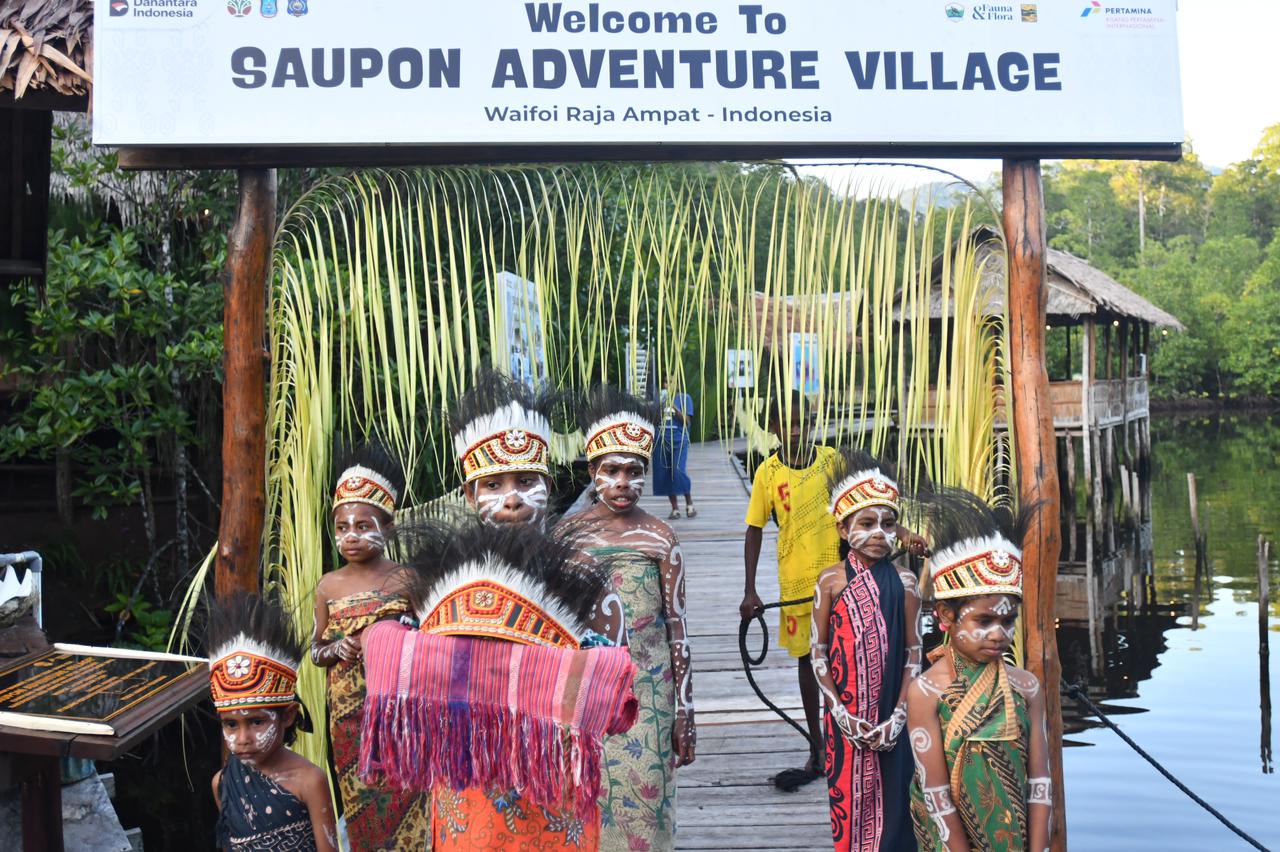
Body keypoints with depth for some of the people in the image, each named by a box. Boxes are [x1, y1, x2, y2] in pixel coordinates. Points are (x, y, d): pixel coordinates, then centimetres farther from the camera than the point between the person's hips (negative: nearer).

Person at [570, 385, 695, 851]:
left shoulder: (660, 538, -4)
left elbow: (677, 628, -2)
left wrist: (684, 712, -2)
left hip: (648, 691, -1)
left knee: (644, 798, 4)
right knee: (589, 798, 7)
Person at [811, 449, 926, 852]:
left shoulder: (904, 582, -1)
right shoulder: (832, 581, -3)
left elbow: (913, 653, 0)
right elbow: (818, 653, -1)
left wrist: (898, 715, -8)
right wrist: (842, 713, -9)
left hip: (890, 717, 1)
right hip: (845, 715, 0)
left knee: (892, 799, 3)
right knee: (848, 795, 6)